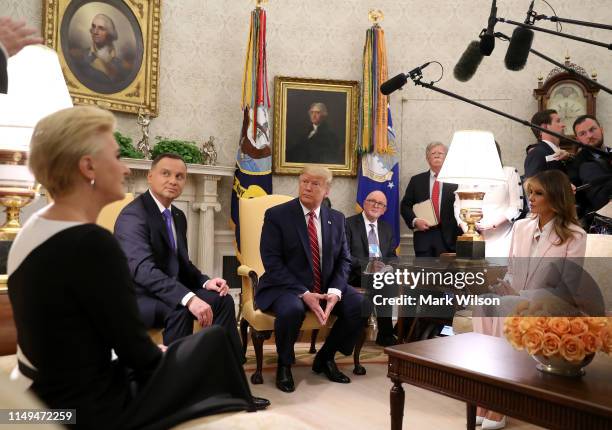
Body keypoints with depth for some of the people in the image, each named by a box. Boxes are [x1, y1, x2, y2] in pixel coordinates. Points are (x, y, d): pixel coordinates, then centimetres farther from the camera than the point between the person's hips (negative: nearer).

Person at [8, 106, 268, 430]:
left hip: (45, 391, 8)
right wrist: (161, 355, 2)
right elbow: (135, 351, -19)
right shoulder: (91, 243, -27)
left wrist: (154, 352, 8)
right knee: (214, 343, 5)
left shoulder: (33, 229, 1)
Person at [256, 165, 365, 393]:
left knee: (361, 305, -18)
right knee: (291, 310, -36)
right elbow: (272, 263, -13)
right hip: (286, 287, -4)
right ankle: (284, 365, -4)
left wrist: (335, 291, -14)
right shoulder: (276, 215, -6)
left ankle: (325, 357, 7)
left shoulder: (336, 218, 8)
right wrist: (304, 293, -23)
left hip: (327, 286, 5)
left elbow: (343, 260, 6)